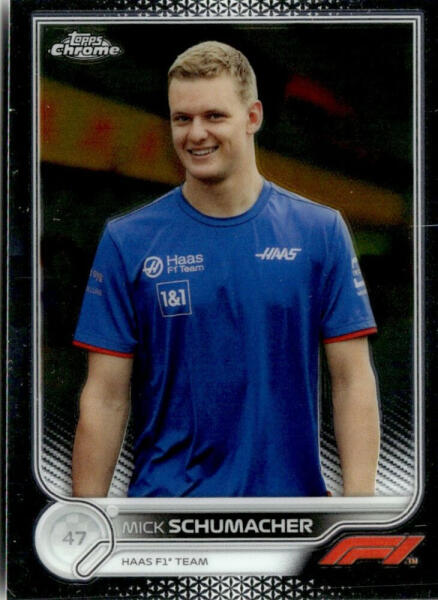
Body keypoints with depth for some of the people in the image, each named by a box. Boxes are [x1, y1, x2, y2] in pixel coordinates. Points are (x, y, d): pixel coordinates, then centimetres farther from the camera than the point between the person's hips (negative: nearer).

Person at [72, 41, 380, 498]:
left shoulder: (321, 233, -1)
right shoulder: (127, 241, -2)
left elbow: (352, 381, -2)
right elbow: (105, 396, -3)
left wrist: (358, 501, -10)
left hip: (289, 486, 1)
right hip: (164, 490, 0)